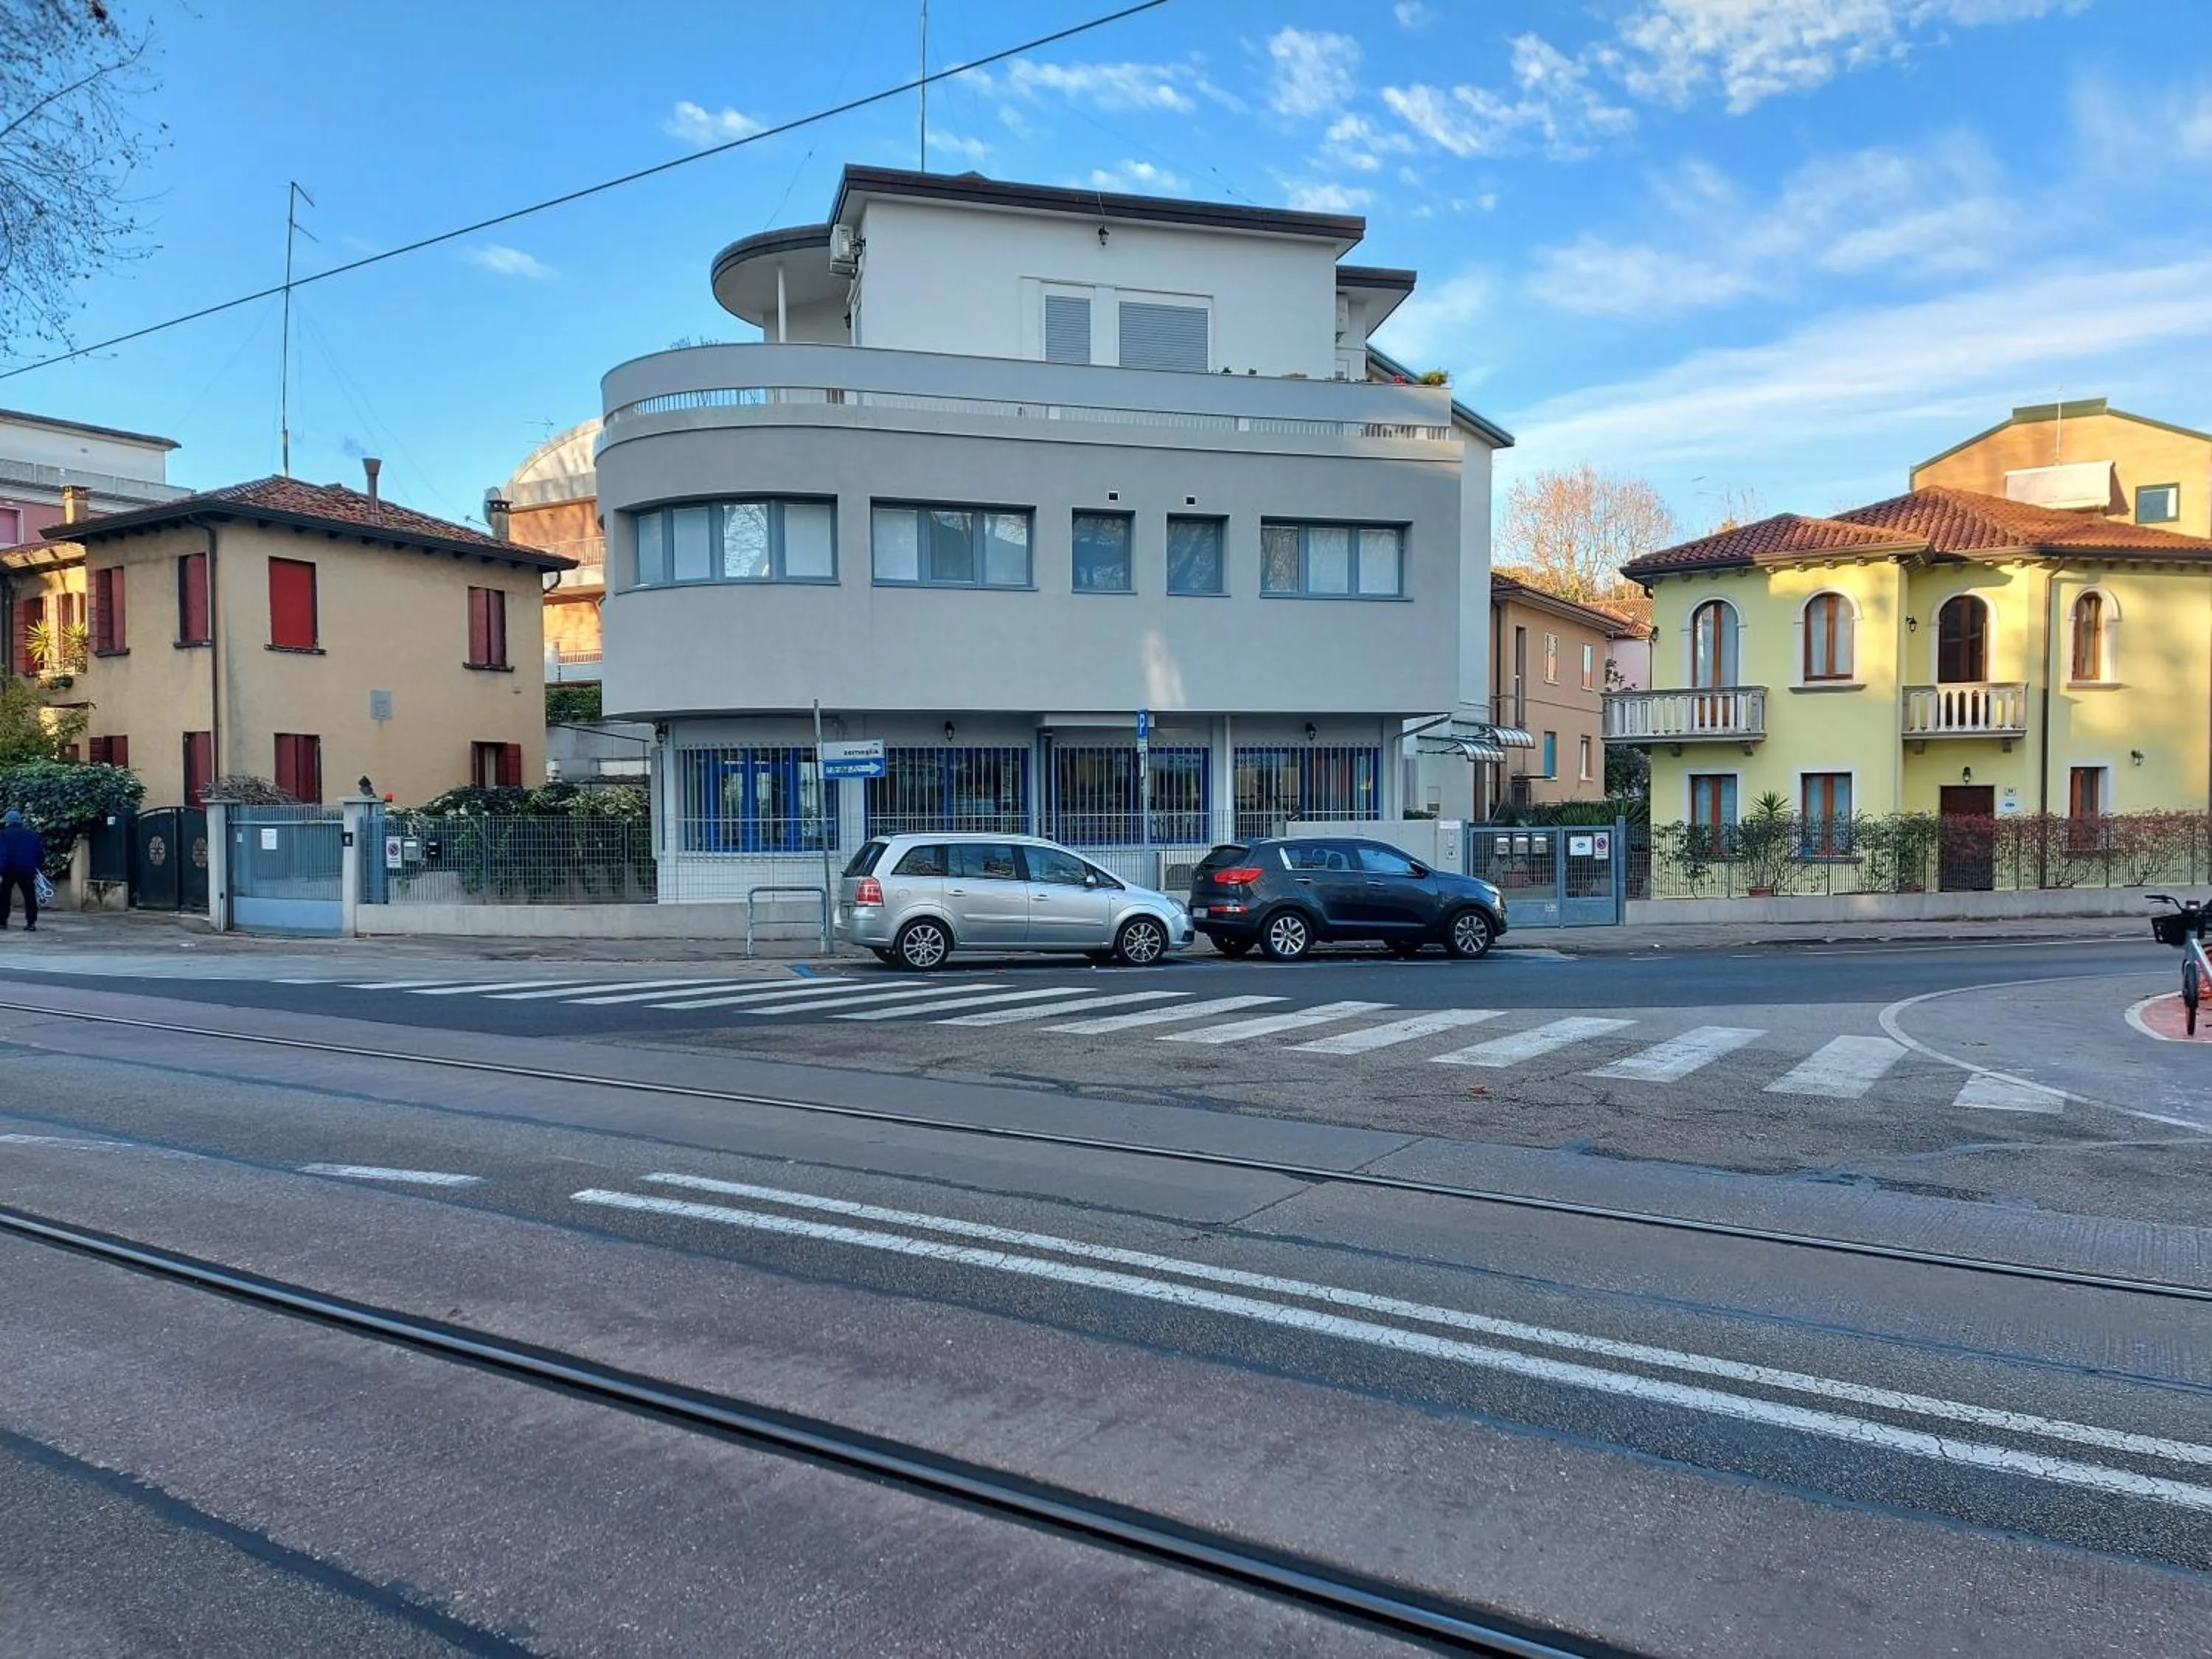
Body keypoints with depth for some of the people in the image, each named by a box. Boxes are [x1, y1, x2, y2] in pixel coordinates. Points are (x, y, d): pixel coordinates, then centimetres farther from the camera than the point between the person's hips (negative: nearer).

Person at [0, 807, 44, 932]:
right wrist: (35, 866, 20)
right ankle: (31, 923, -6)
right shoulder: (32, 834, 10)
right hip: (28, 870, 3)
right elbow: (41, 853, 11)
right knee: (30, 897, 3)